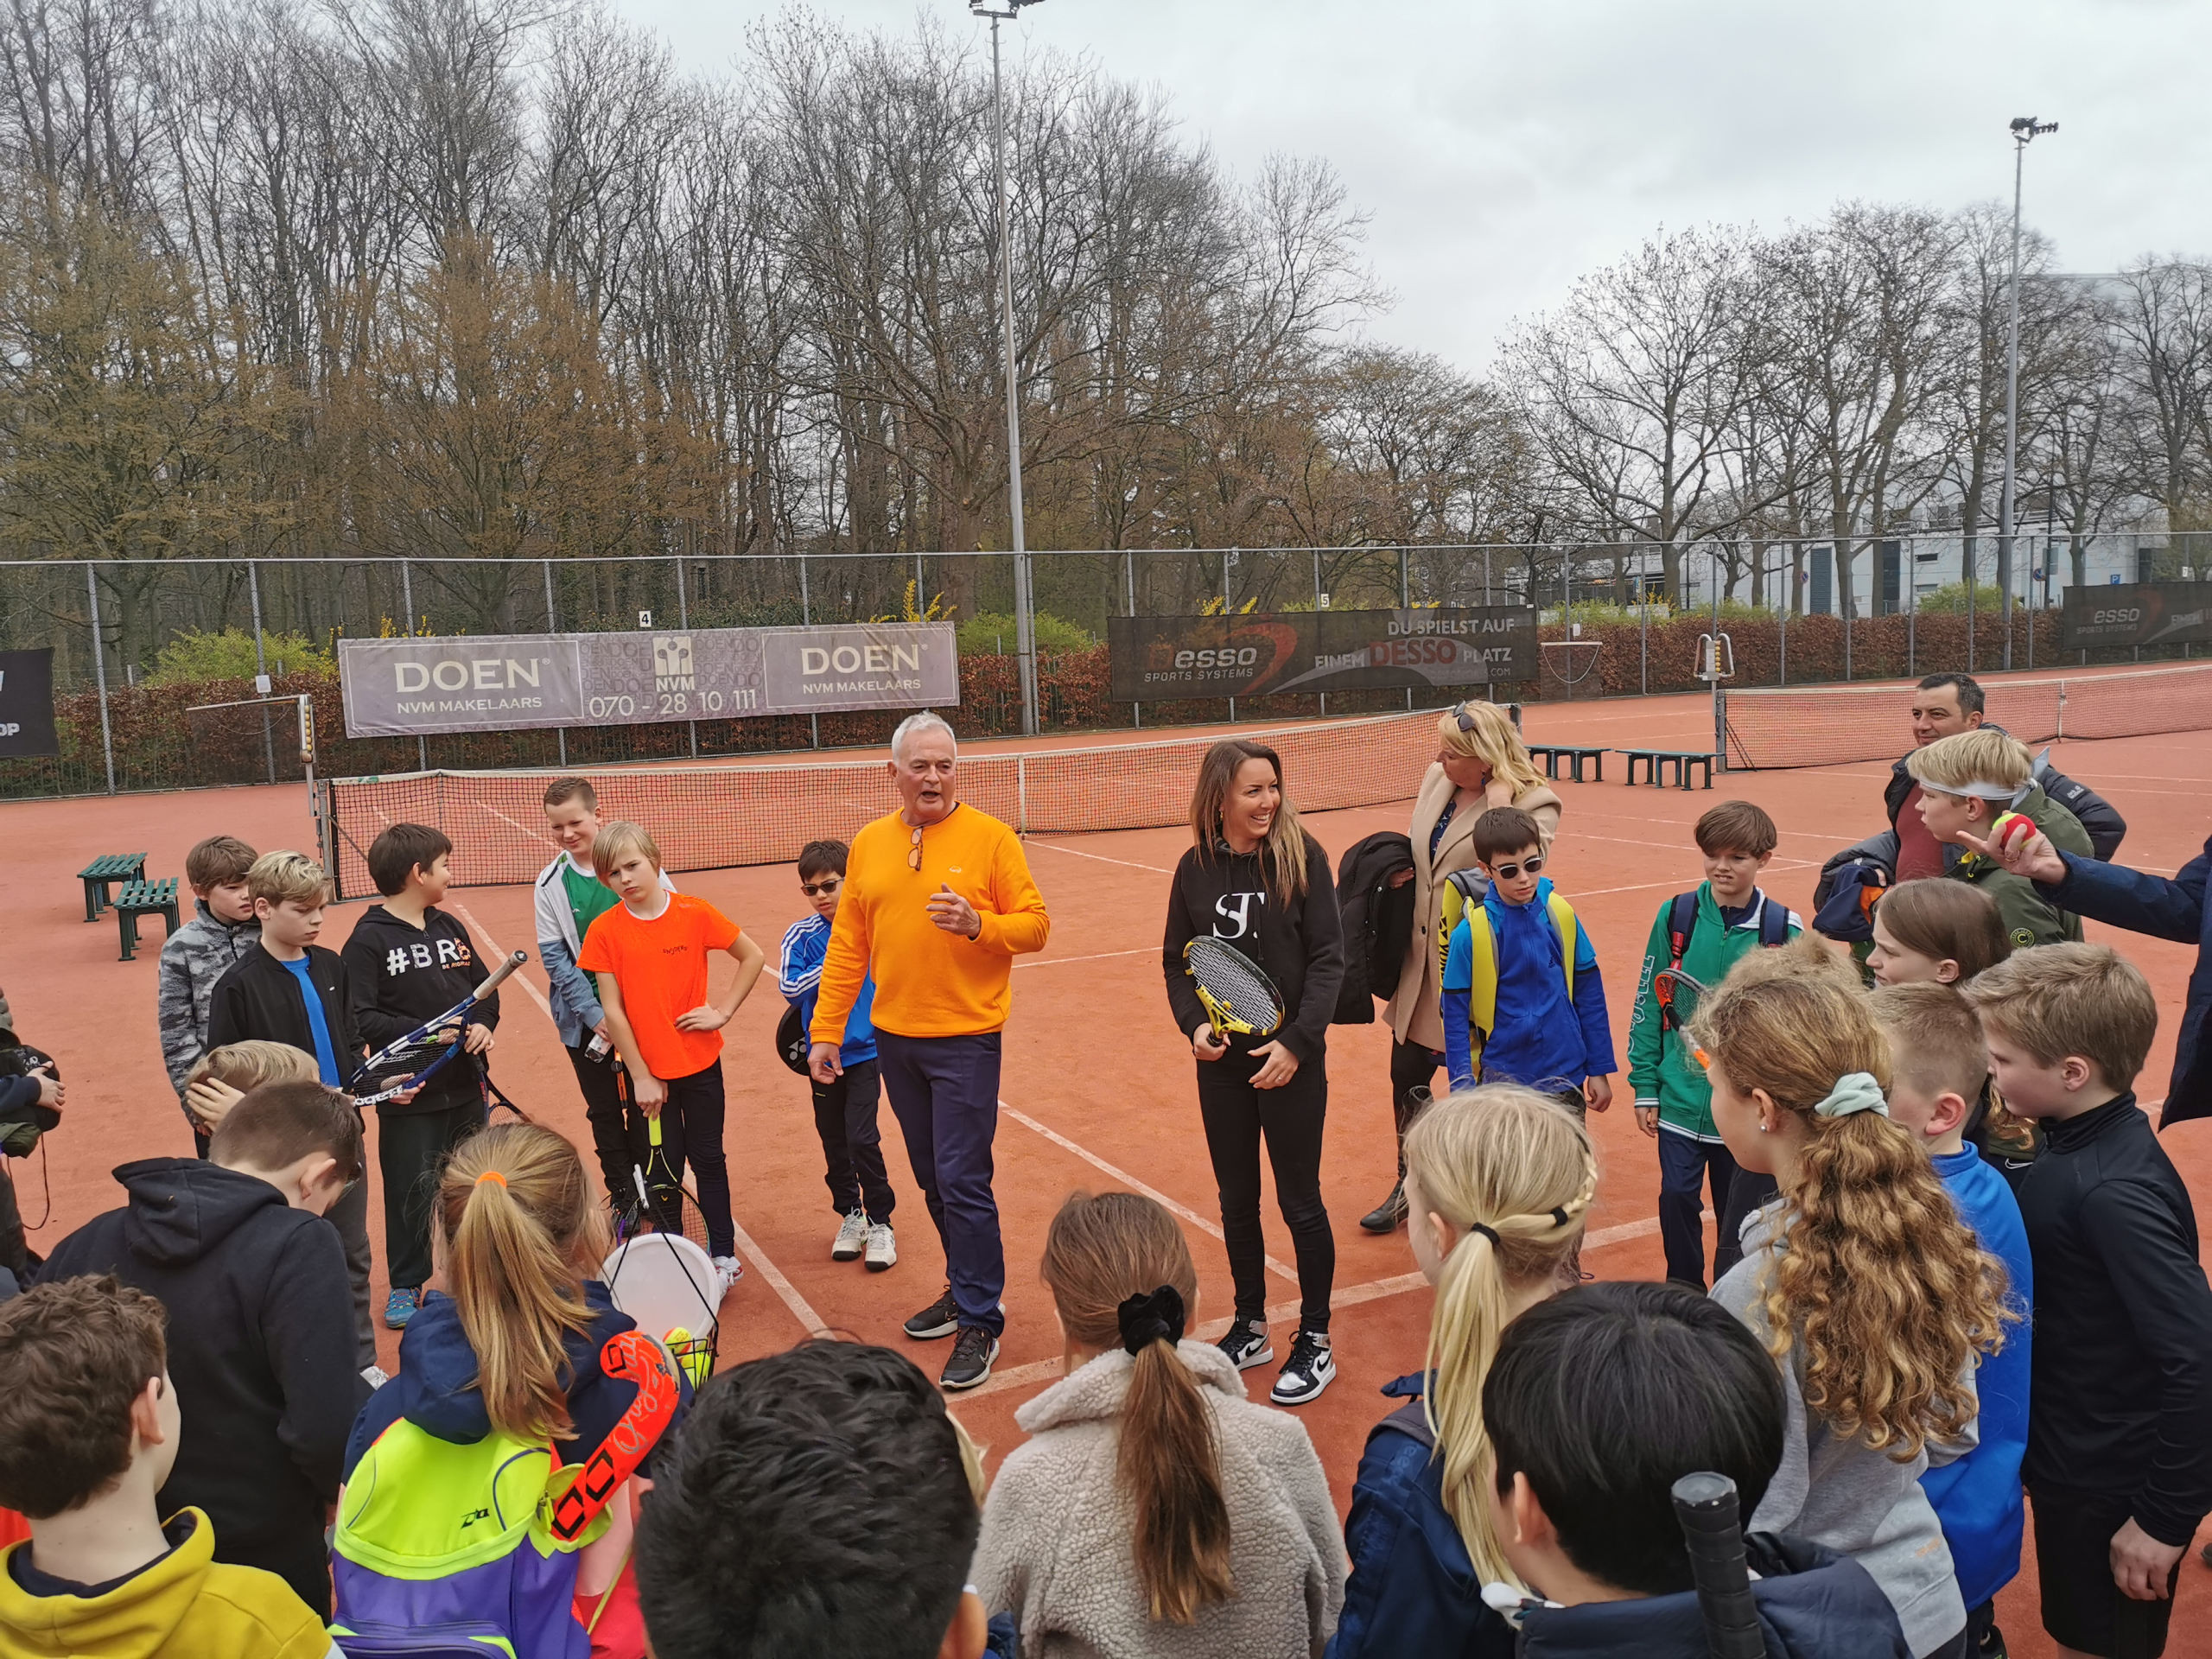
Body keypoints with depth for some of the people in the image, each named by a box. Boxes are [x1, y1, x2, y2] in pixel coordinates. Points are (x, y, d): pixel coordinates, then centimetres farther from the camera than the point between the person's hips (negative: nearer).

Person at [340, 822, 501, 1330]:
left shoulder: (449, 927, 8)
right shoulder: (368, 939, -11)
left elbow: (484, 984, 14)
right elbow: (358, 1018, -18)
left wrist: (483, 1023, -6)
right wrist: (425, 1032, -23)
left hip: (466, 1085, 6)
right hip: (409, 1095, -5)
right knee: (412, 1193, 6)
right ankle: (406, 1286, 23)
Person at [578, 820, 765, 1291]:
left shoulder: (695, 913, -8)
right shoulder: (604, 930, -8)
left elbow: (753, 956, 3)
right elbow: (612, 1009, -7)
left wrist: (723, 1010, -5)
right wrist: (640, 1075, -7)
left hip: (700, 1062, 0)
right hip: (647, 1070, 0)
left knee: (708, 1158, 9)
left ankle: (723, 1256, 21)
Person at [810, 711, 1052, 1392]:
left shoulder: (990, 837, -6)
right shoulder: (868, 844, 7)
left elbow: (1035, 926, -5)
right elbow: (847, 945, 9)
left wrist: (977, 924, -23)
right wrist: (826, 1030, 6)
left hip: (965, 1040, -5)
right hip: (894, 1039, 5)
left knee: (963, 1185, -3)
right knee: (934, 1181, 16)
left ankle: (980, 1322, 12)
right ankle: (965, 1290, 34)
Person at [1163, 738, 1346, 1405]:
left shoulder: (1301, 856, -8)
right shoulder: (1196, 867, 0)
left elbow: (1328, 958, -10)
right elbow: (1175, 960, 6)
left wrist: (1296, 1040, -17)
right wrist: (1193, 1024, -10)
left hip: (1290, 1060, -3)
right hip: (1221, 1060, 3)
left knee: (1300, 1202, 6)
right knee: (1236, 1200, 15)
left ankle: (1315, 1342, 23)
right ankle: (1250, 1328, 33)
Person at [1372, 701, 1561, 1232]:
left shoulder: (1533, 803, -16)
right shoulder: (1436, 778, 3)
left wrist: (1499, 800, -30)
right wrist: (1403, 870, 3)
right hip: (1424, 961, 7)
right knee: (1406, 1076, 16)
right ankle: (1410, 1186, 37)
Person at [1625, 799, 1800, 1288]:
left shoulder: (1783, 929, -5)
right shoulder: (1676, 916, -3)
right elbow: (1648, 1006, 1)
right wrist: (1645, 1086, 0)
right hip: (1681, 1097, 1)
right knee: (1677, 1199, 4)